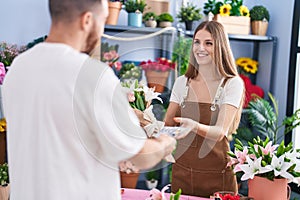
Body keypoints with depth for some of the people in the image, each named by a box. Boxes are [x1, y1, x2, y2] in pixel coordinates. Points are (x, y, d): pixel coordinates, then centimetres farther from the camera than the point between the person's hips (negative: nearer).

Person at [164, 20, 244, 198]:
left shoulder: (232, 84, -8)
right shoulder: (182, 83, 4)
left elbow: (220, 132, -18)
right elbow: (167, 125, 5)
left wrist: (195, 126, -37)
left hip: (216, 175, -3)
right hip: (182, 172, 4)